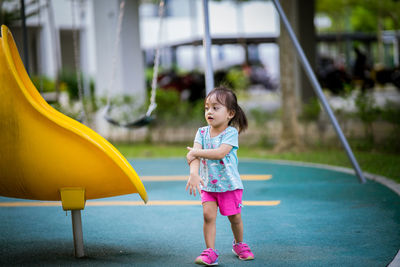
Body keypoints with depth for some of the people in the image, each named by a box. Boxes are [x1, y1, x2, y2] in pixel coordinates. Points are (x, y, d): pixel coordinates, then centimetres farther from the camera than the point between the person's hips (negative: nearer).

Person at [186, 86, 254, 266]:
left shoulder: (231, 132, -13)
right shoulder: (202, 132, -1)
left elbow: (220, 153, -28)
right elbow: (194, 156, -14)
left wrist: (195, 152, -22)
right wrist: (194, 173, -32)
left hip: (229, 184, -2)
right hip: (207, 184, 2)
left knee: (235, 217, 7)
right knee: (208, 215, -12)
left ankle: (239, 244, 33)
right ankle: (210, 252, -7)